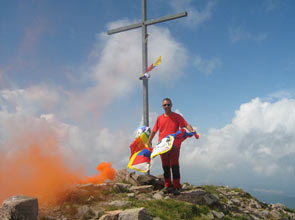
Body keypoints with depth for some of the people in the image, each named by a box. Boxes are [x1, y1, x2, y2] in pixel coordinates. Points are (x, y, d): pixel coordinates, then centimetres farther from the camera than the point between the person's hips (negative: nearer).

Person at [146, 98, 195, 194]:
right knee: (165, 167, 7)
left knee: (174, 166, -5)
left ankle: (176, 187, 1)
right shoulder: (159, 118, 11)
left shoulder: (177, 116, 2)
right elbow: (154, 131, 15)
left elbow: (186, 125, -9)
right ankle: (167, 186, 16)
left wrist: (192, 130, -29)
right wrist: (148, 143, 15)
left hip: (174, 145, -3)